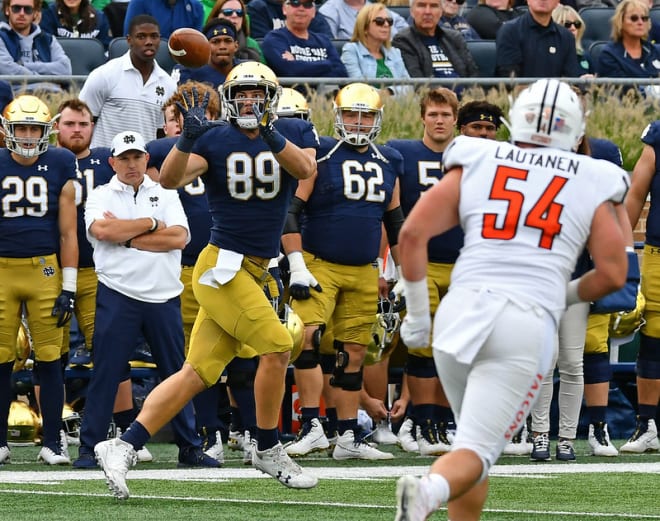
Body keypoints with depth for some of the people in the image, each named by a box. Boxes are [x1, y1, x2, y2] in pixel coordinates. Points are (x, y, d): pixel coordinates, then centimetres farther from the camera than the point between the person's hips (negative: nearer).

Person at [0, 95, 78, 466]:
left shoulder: (59, 165, 2)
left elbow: (68, 233, 3)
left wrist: (68, 288, 0)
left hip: (45, 269, -1)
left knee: (49, 359, 0)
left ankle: (53, 442, 7)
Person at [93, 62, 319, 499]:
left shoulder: (293, 133, 5)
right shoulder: (215, 139, -3)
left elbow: (305, 169, -17)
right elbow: (170, 180, -15)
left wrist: (269, 134, -33)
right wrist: (188, 137, -31)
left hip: (254, 271, 5)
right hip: (222, 265, -5)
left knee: (198, 373, 2)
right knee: (277, 347, -13)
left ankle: (122, 448, 2)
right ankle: (268, 451, 3)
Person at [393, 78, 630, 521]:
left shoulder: (475, 166, 10)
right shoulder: (590, 187, 9)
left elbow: (413, 233, 2)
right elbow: (613, 274, 5)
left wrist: (417, 313, 10)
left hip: (461, 314, 2)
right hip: (529, 326, -2)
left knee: (476, 433, 23)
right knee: (476, 451, -4)